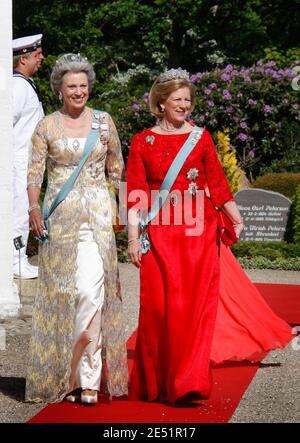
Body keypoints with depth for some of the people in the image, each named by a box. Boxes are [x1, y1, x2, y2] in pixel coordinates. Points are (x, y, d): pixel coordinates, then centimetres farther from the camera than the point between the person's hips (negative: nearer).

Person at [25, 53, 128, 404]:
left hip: (97, 215, 0)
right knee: (62, 291, 1)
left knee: (91, 287, -14)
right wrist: (34, 208, -14)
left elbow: (116, 169, 15)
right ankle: (71, 374, 12)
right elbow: (35, 172, 0)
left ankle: (87, 377, -9)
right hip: (60, 216, 0)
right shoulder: (46, 127, 5)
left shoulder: (104, 122, 8)